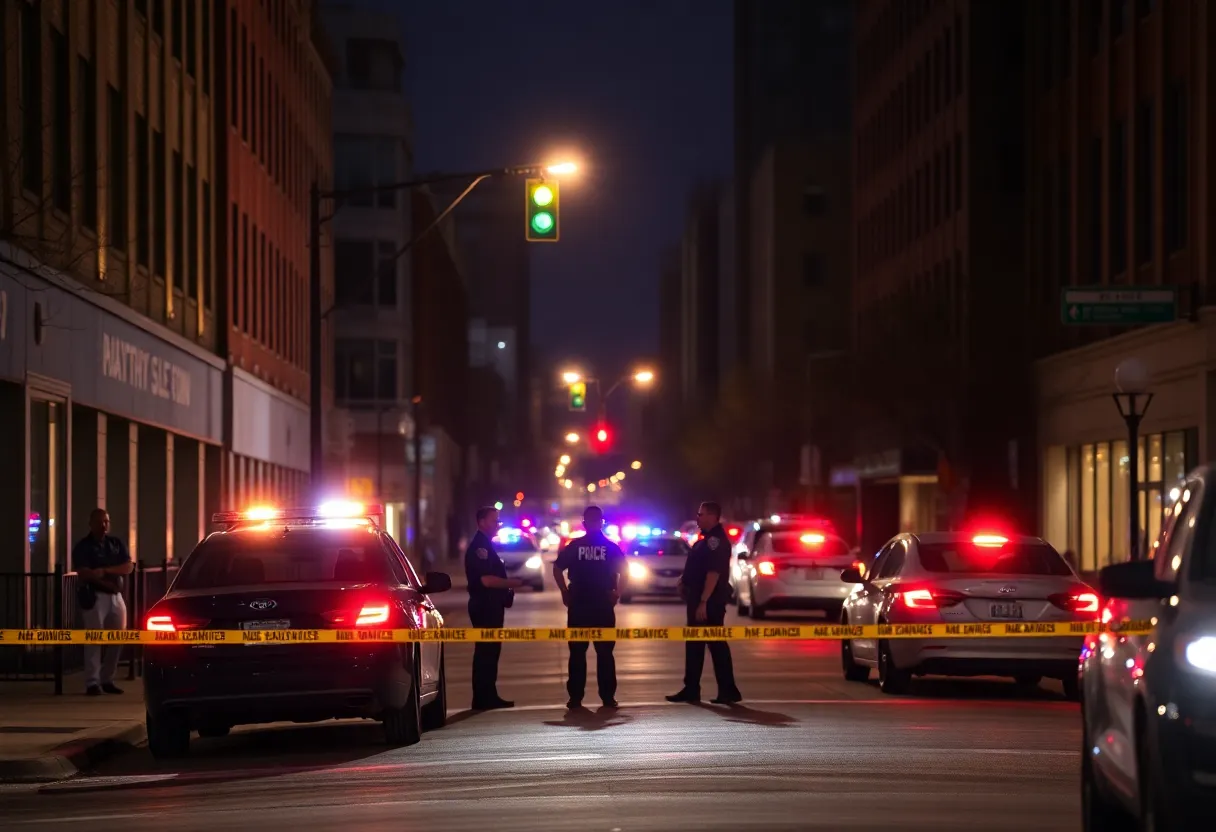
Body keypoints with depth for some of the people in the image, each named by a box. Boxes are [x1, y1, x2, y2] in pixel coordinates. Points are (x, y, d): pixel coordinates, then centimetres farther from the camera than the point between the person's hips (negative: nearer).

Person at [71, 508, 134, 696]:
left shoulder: (117, 544, 13)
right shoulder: (82, 547, -1)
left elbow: (129, 567, 1)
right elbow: (84, 573, -12)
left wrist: (106, 570, -12)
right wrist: (109, 582, -12)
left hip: (116, 596, 5)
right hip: (94, 596, -5)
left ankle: (107, 679, 15)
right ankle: (92, 682, -10)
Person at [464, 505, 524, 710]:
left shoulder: (486, 545, 18)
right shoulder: (479, 547, -14)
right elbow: (486, 580, -22)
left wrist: (508, 586, 13)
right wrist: (511, 583, -13)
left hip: (492, 606, 10)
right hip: (484, 606, -10)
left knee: (490, 651, 11)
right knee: (485, 651, -8)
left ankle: (489, 697, 15)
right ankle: (483, 698, -6)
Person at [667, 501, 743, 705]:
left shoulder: (716, 540, -17)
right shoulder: (709, 539, 16)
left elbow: (713, 572, -24)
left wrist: (703, 602, -27)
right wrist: (684, 581, 12)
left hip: (710, 601, -11)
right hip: (700, 599, 11)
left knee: (716, 644, -7)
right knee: (694, 643, 13)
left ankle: (728, 690, -4)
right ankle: (691, 690, 17)